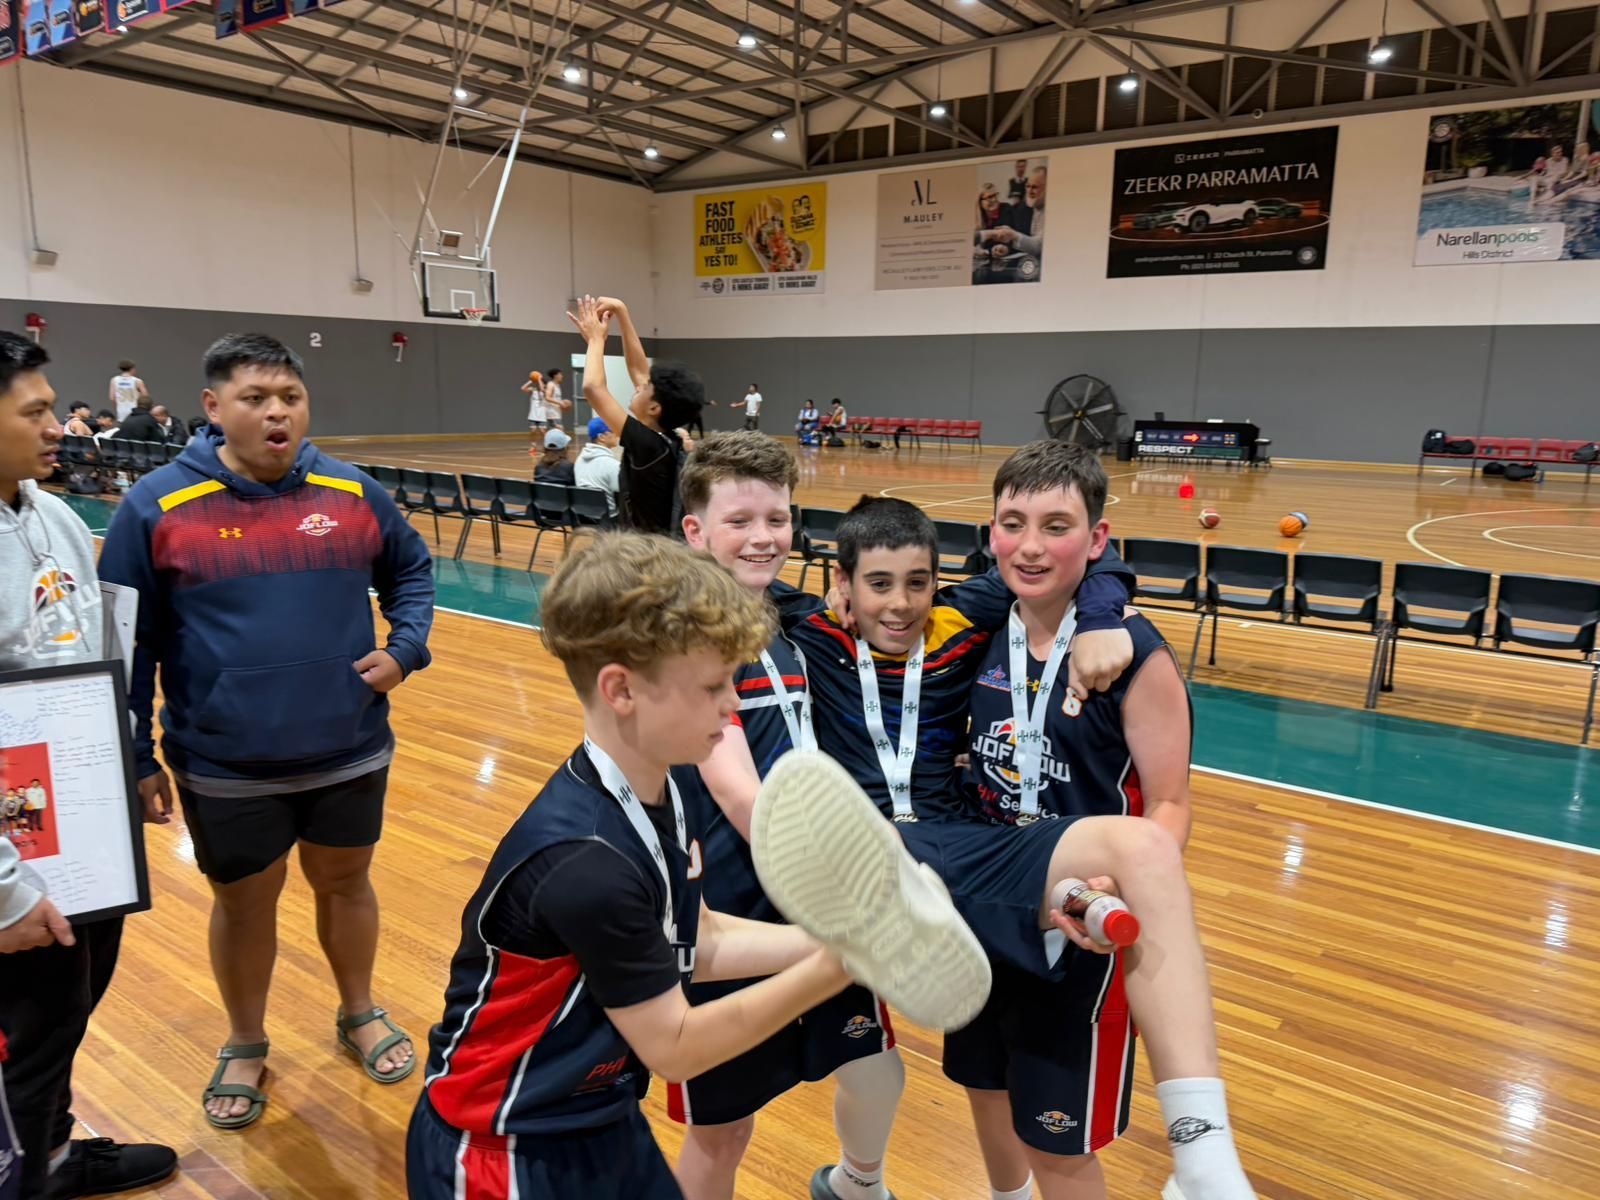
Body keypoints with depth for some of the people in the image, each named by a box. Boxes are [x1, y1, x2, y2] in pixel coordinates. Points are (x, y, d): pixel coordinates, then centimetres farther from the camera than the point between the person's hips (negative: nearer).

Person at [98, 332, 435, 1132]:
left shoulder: (354, 493, -4)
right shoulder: (157, 507, -9)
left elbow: (411, 570, 13)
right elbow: (126, 642, -3)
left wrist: (406, 647, -5)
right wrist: (135, 757, -3)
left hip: (349, 751, 2)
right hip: (225, 766, -1)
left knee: (345, 882, 19)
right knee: (244, 901, 16)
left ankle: (359, 1015, 43)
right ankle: (245, 1046, 41)